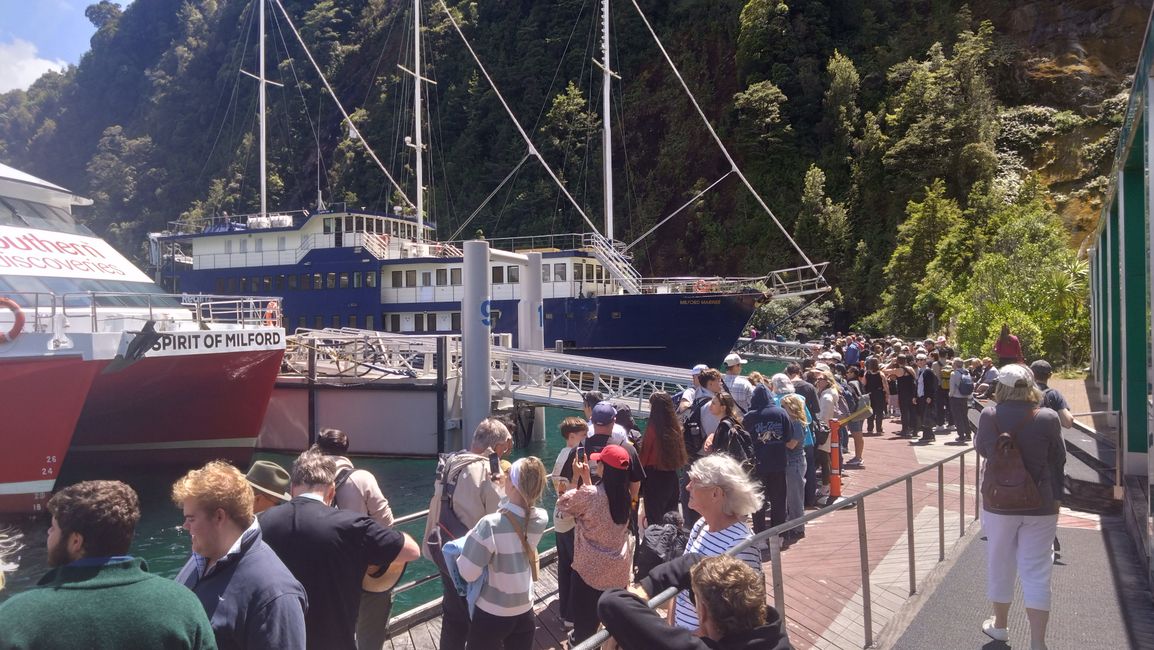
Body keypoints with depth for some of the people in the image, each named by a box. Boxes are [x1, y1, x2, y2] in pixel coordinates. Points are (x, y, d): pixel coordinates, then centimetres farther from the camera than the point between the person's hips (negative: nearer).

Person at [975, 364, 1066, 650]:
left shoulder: (990, 415, -10)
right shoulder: (1048, 417, -10)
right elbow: (1058, 461, 0)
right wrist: (1057, 498, 11)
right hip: (1041, 505, 0)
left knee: (1000, 563, 17)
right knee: (1036, 572, 4)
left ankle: (1000, 624, 35)